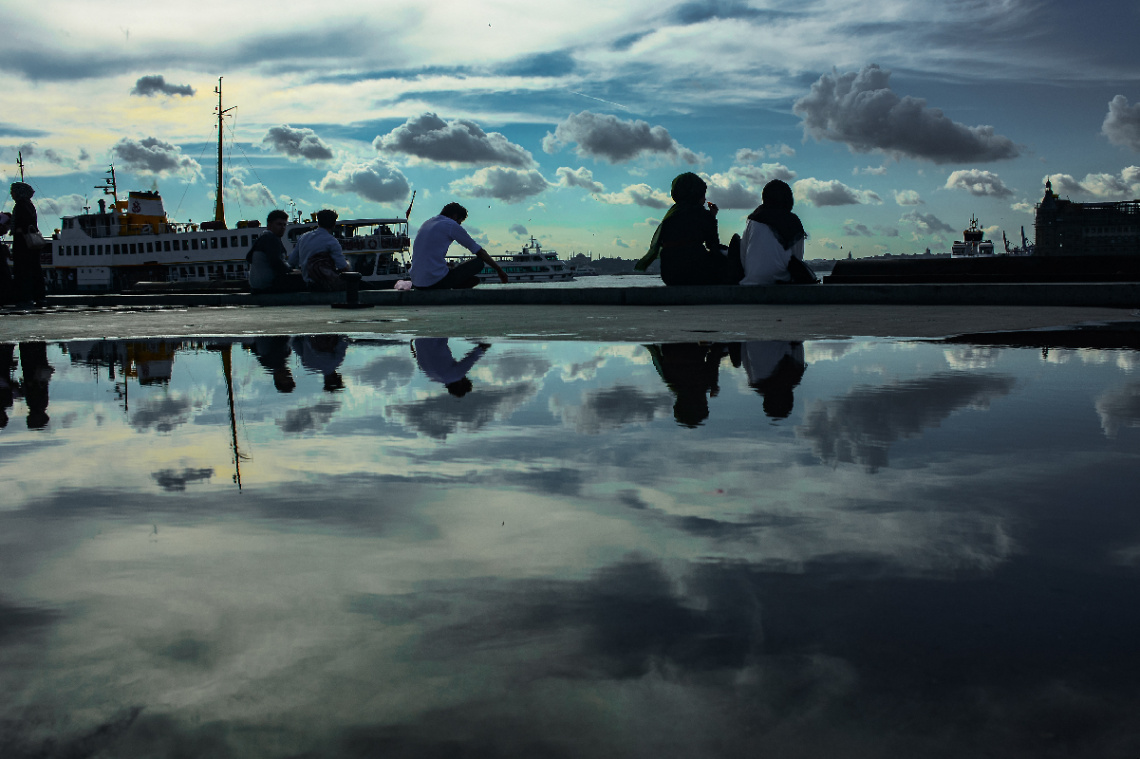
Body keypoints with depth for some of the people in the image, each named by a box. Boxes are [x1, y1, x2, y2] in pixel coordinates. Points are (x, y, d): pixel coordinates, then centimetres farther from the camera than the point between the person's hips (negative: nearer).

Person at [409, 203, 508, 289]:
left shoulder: (426, 224, 21)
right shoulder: (451, 225, 0)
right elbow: (480, 252, 4)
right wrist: (499, 270, 14)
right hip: (436, 281, -8)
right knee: (478, 262, 4)